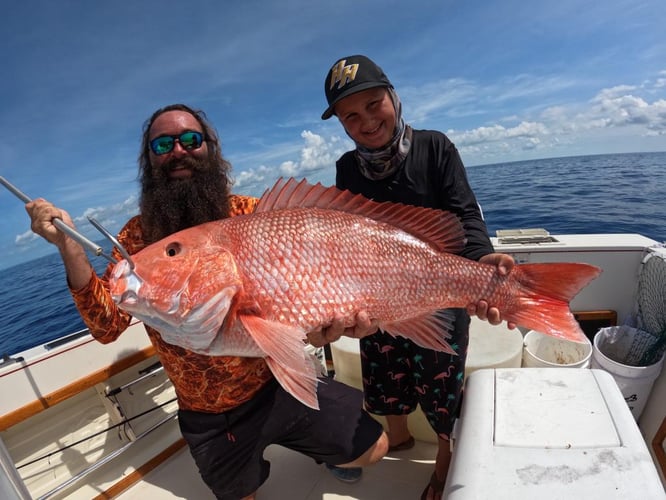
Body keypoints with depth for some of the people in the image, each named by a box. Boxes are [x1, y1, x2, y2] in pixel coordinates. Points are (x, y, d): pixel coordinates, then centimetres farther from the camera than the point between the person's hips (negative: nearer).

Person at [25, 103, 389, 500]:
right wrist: (69, 246, -24)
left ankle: (327, 450, 45)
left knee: (372, 449, 11)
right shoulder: (138, 236, -7)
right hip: (208, 416, 2)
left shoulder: (251, 213, -12)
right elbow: (107, 326, -11)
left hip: (279, 385, 0)